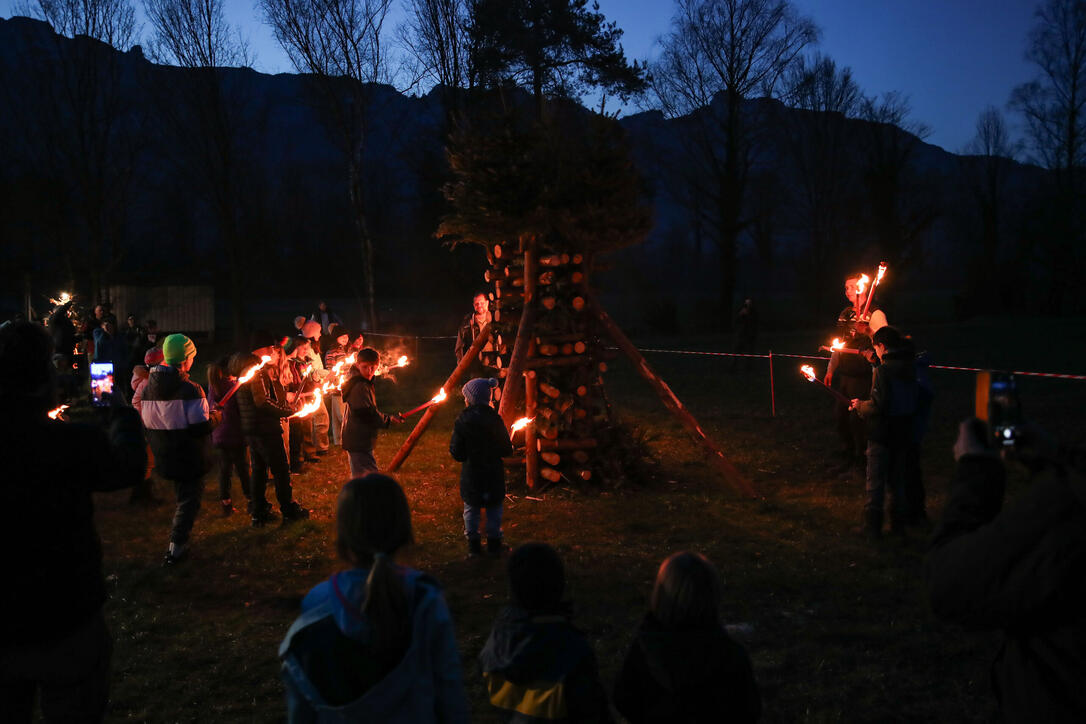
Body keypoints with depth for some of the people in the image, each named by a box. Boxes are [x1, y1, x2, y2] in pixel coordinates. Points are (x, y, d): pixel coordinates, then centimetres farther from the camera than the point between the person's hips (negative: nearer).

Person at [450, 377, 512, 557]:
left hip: (471, 474, 0)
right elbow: (507, 450, -6)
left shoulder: (462, 421, -13)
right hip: (494, 474, 1)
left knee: (471, 509, 14)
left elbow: (457, 453, -11)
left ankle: (473, 544, 19)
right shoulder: (495, 419, -10)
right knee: (494, 508, 15)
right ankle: (494, 541, 23)